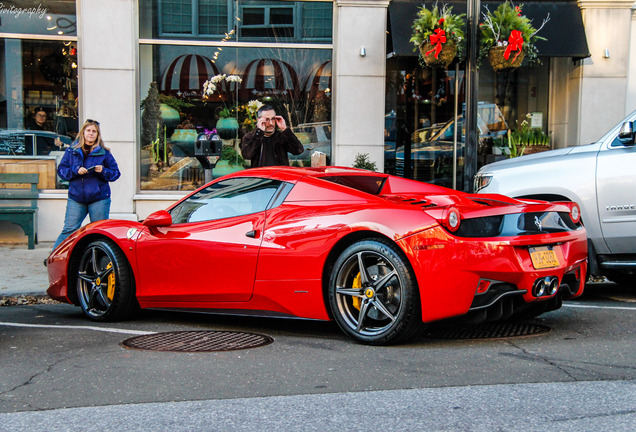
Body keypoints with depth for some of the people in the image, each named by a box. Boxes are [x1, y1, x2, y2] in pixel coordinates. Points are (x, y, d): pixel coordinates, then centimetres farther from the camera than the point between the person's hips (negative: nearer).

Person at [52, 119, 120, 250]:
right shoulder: (72, 150, 10)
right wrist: (75, 171, -10)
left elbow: (115, 173, 8)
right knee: (69, 230, -3)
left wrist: (103, 171, -12)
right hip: (76, 198, 1)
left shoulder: (104, 152, 7)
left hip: (99, 199, 0)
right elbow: (61, 170, 8)